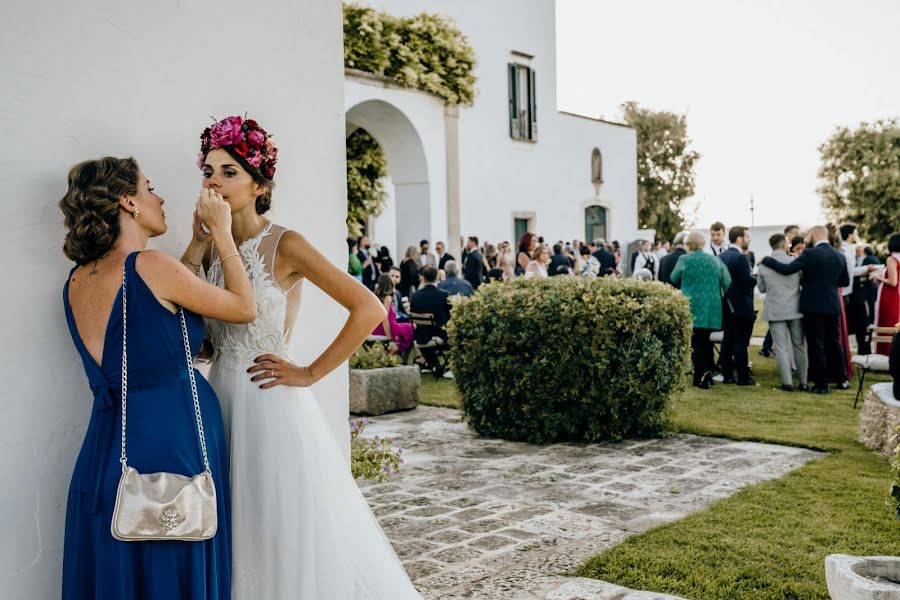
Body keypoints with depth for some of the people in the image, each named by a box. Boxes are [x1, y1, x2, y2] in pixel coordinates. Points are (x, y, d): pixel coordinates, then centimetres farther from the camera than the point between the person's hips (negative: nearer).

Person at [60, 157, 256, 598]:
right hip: (169, 444, -8)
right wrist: (222, 232, 3)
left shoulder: (77, 281, 7)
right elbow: (245, 308, -5)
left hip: (105, 456, 8)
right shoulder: (149, 266, -16)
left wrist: (203, 237, 18)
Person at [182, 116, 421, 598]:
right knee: (238, 537, 14)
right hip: (220, 397, 6)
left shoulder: (285, 245, -10)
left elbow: (369, 309, -15)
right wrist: (198, 241, -3)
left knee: (286, 535, 4)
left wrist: (310, 374, -12)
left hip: (270, 401, -5)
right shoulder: (210, 247, 8)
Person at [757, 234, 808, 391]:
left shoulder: (763, 265, -4)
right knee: (799, 346, 11)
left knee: (781, 347, 2)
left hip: (775, 311, 0)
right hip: (795, 309, 1)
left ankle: (787, 383, -1)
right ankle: (803, 382, 15)